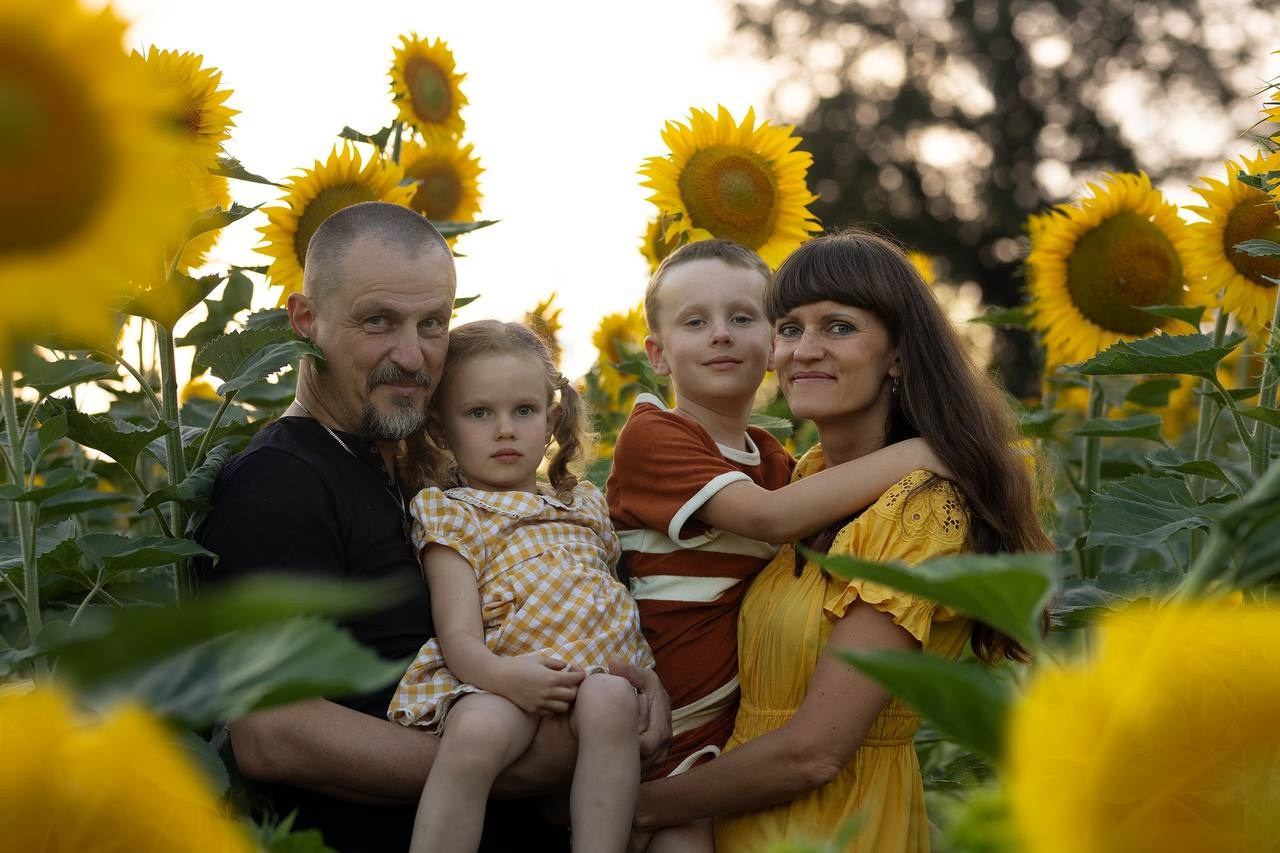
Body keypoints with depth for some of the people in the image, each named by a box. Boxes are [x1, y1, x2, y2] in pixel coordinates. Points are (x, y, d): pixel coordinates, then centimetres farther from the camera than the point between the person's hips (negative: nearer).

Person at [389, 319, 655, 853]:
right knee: (475, 730, -37)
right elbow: (459, 633, -3)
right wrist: (501, 674, -25)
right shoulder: (450, 512, 10)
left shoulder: (584, 503, 27)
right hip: (499, 676, -4)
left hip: (598, 671, 4)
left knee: (611, 701, -33)